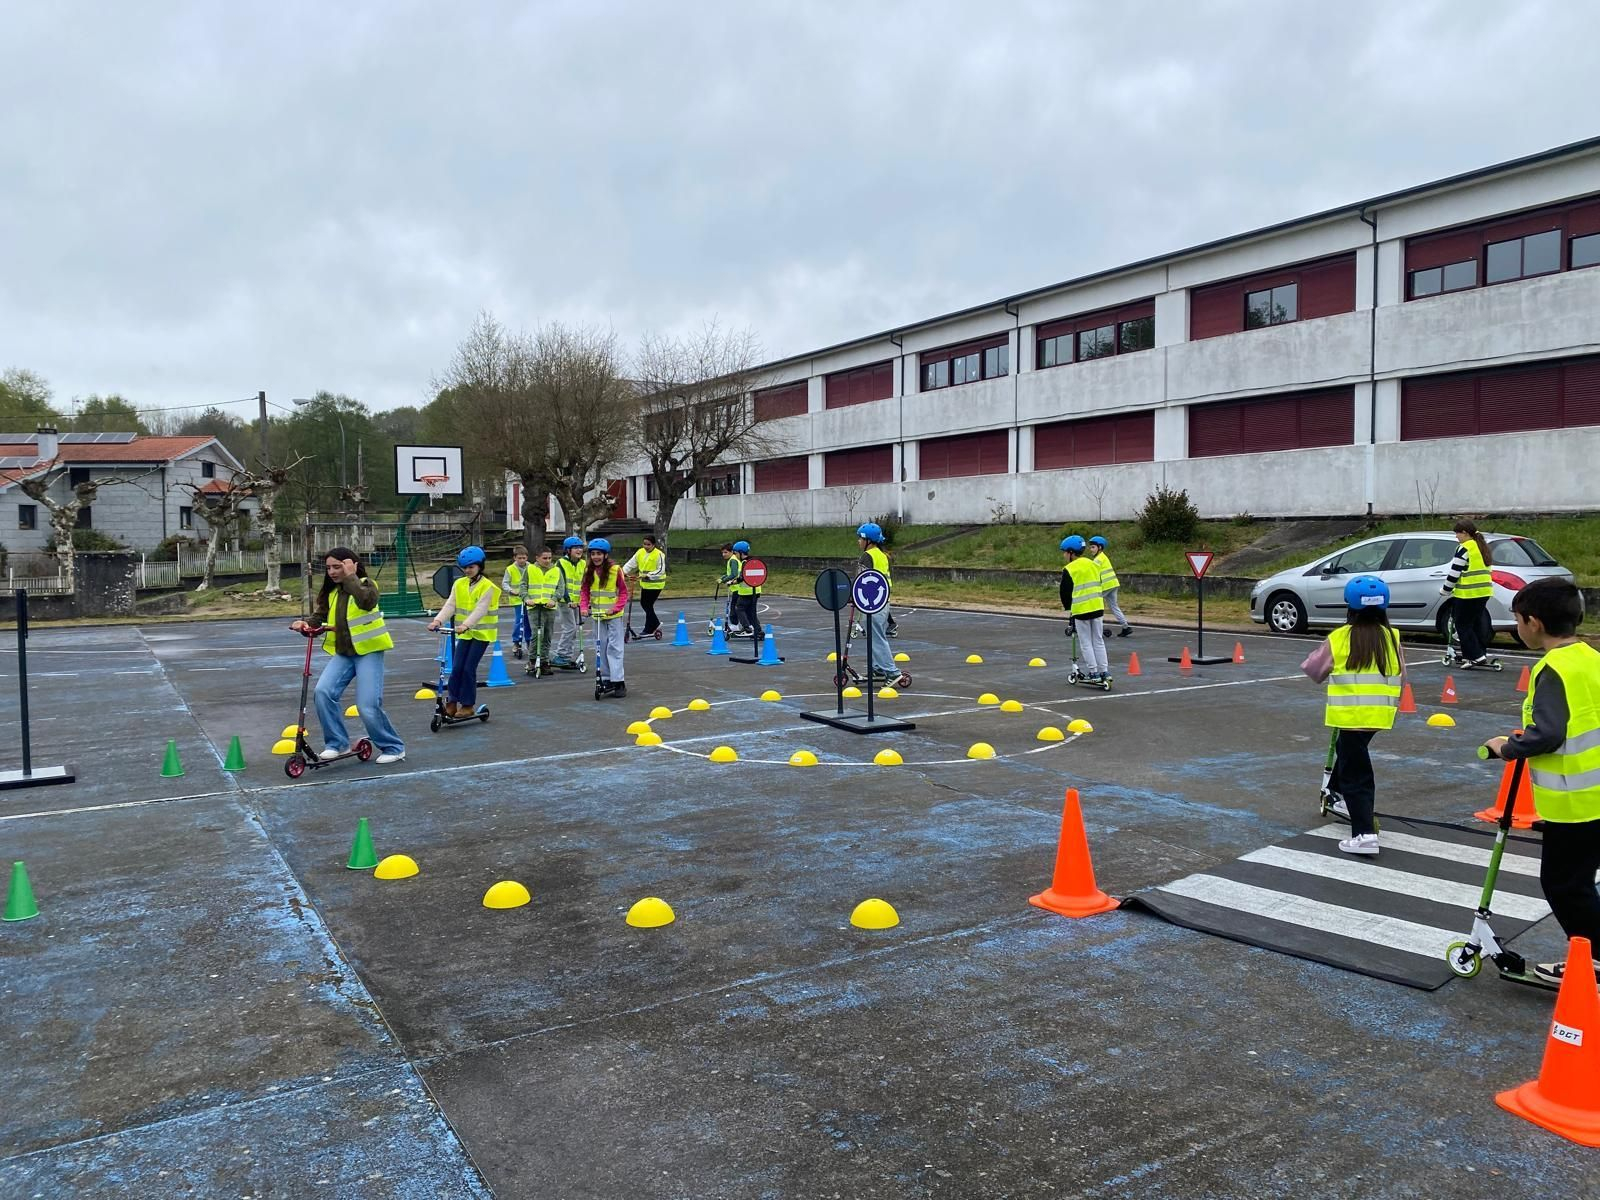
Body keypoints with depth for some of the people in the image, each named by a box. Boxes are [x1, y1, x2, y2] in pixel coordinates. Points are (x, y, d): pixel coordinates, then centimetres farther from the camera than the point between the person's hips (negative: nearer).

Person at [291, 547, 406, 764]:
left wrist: (350, 577, -21)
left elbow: (367, 602, -28)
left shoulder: (366, 584, -5)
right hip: (343, 653, 6)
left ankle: (394, 748, 8)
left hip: (368, 651, -5)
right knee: (323, 691, -18)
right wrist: (305, 624, -14)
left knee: (368, 705, -12)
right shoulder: (330, 592, 12)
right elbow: (319, 616, 6)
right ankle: (337, 742, -1)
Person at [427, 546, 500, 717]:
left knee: (469, 668, -6)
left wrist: (466, 624, -38)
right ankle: (452, 702, 9)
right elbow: (450, 605, -3)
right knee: (456, 668, -1)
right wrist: (438, 620, -21)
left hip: (481, 633, -5)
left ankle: (468, 705, 7)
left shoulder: (487, 587, -12)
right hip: (464, 633, 5)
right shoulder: (459, 584, 5)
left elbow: (480, 609, -23)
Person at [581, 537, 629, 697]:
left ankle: (618, 682, -4)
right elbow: (584, 591, 8)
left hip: (614, 616, -5)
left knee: (614, 648, -6)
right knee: (600, 648, 9)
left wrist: (616, 608, -19)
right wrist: (585, 607, -9)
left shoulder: (615, 570, -10)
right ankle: (605, 680, 18)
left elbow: (624, 592, -7)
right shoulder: (588, 571, 3)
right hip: (597, 616, 5)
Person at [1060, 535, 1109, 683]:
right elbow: (1098, 586, 17)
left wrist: (1068, 609, 9)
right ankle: (1104, 671, 12)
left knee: (1086, 643, 4)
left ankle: (1093, 673, 3)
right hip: (1098, 608, 6)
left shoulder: (1069, 570, -10)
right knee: (1099, 641, 12)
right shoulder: (1093, 564, 10)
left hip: (1081, 610, -6)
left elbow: (1065, 593, -7)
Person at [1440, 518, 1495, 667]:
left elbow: (1454, 574, -14)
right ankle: (1469, 655, 18)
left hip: (1468, 594, -9)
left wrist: (1445, 591, -3)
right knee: (1476, 624, 15)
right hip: (1483, 592, 9)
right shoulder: (1482, 547, 15)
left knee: (1463, 626, -1)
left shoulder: (1464, 549, -14)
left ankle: (1477, 657, -6)